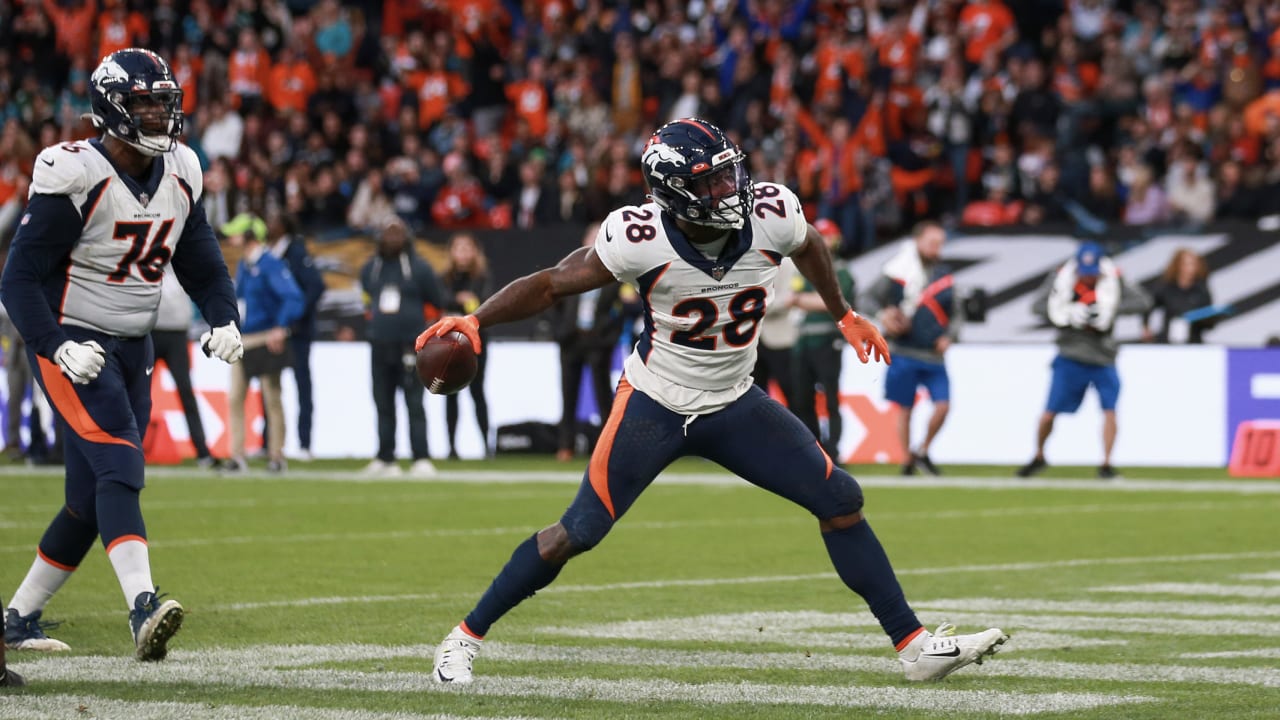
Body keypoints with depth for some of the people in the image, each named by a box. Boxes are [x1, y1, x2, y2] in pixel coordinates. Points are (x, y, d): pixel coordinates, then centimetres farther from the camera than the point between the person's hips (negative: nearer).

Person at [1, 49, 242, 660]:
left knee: (91, 501, 8)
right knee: (119, 468, -25)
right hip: (73, 345, -7)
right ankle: (143, 608, -38)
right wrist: (57, 347, -27)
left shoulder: (179, 176, 5)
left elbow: (202, 263, 15)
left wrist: (224, 320, -5)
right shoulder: (75, 178, -16)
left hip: (132, 350, 7)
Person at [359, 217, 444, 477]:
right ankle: (385, 458, 14)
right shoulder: (370, 268, 10)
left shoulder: (419, 268, -2)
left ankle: (422, 459, -12)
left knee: (414, 404, -9)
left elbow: (435, 305, 4)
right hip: (380, 346, 5)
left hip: (410, 346, -5)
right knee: (383, 404, 8)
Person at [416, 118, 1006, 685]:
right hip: (654, 404, -4)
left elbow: (808, 248, 10)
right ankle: (465, 637, 9)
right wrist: (475, 320, -32)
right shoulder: (642, 238, -26)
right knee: (577, 533, -7)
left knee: (841, 502, -3)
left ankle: (913, 645, 6)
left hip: (734, 404, 4)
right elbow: (551, 285, -18)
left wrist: (843, 316, 23)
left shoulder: (770, 214, -16)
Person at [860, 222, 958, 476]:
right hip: (904, 353, -3)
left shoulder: (944, 276, 8)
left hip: (934, 355, 3)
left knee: (943, 405, -8)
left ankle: (922, 452, 13)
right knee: (905, 409, 5)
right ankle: (907, 461, 18)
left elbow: (955, 314, 15)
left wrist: (949, 336, -3)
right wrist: (882, 314, -18)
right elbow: (871, 298, 3)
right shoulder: (898, 271, -3)